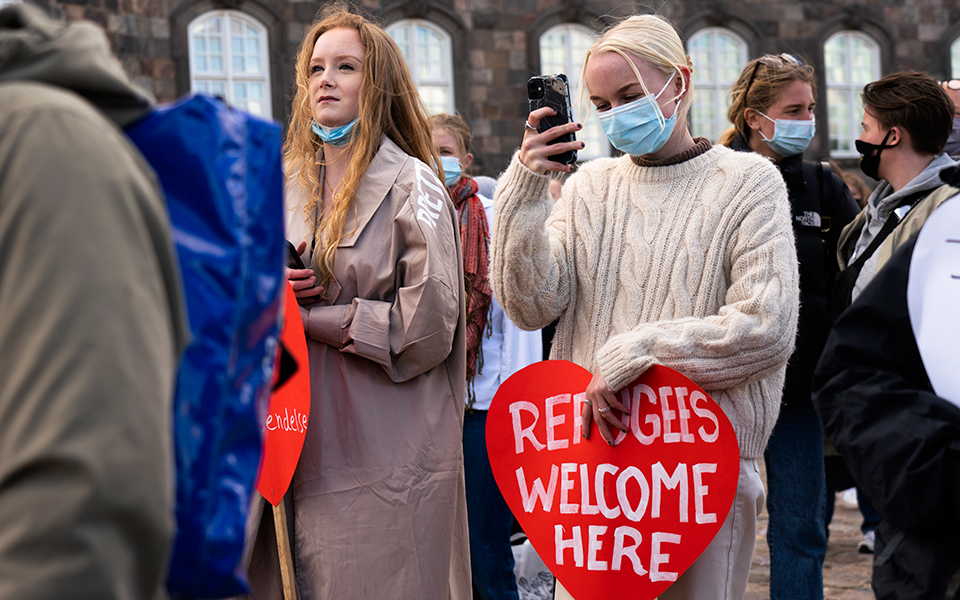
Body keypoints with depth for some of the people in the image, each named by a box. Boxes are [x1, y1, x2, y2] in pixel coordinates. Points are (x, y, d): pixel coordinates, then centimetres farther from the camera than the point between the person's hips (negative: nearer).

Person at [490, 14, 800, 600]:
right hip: (590, 451, 3)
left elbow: (767, 329, -12)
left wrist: (631, 357, -14)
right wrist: (526, 189, -12)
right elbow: (532, 305, -2)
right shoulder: (589, 184, 9)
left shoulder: (747, 182, -2)